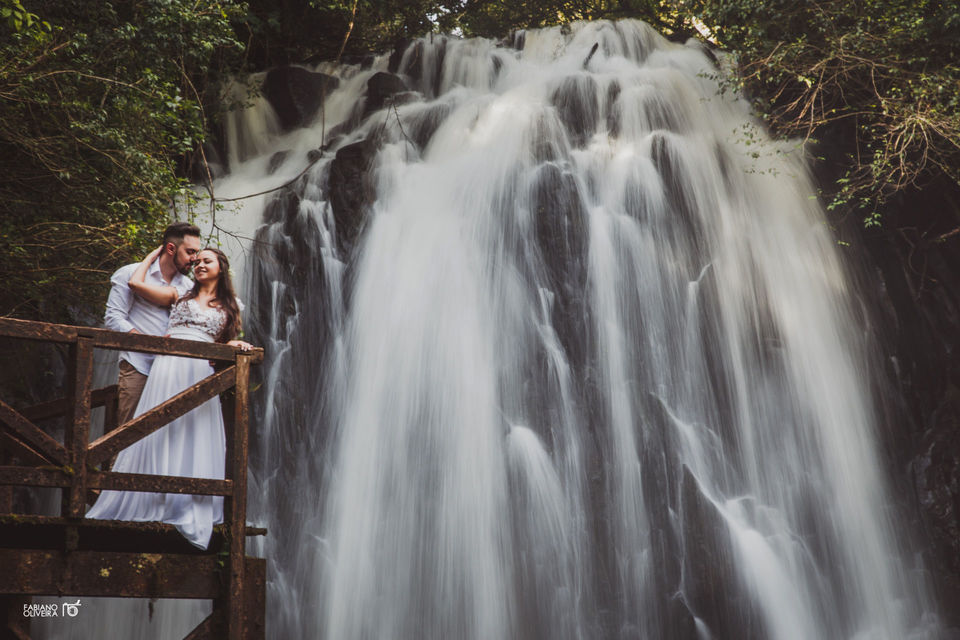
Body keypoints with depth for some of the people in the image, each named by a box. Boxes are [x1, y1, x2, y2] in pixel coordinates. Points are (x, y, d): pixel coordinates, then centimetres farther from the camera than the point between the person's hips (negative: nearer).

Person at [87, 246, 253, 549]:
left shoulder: (228, 308, 20)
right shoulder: (178, 296, 17)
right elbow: (135, 282, 9)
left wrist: (235, 344, -1)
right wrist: (157, 252, 20)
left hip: (201, 375, 1)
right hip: (168, 368, -1)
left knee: (195, 439, -4)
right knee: (159, 434, -6)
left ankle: (191, 510, -2)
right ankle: (155, 503, -2)